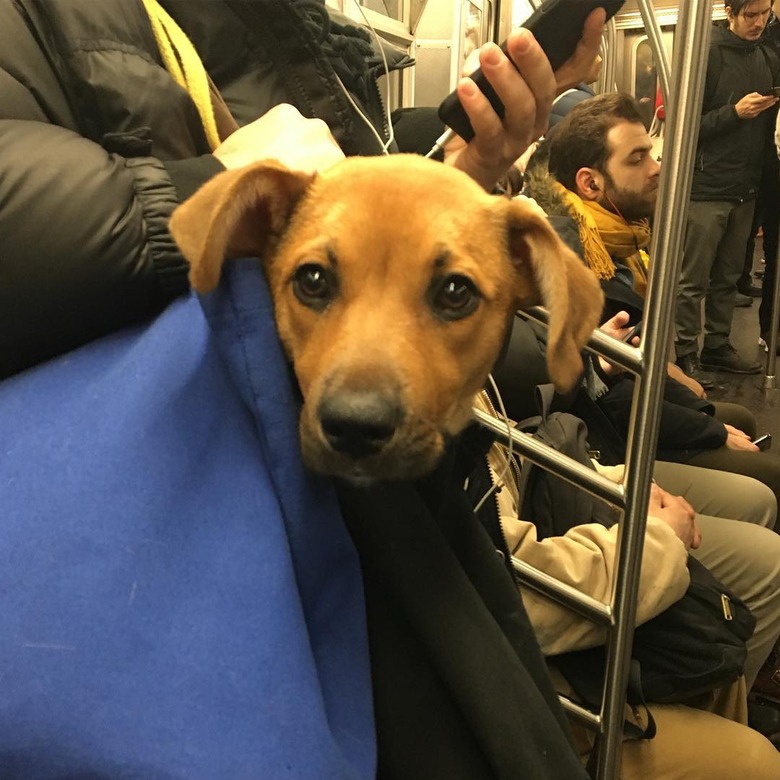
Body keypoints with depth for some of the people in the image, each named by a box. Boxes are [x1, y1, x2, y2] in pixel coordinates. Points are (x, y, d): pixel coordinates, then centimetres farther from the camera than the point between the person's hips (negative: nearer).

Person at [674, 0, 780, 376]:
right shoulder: (707, 56, -6)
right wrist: (734, 112, -20)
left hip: (745, 189, 6)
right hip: (707, 187, -6)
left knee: (728, 277, 11)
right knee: (693, 280, -1)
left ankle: (717, 347, 21)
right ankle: (685, 354, 7)